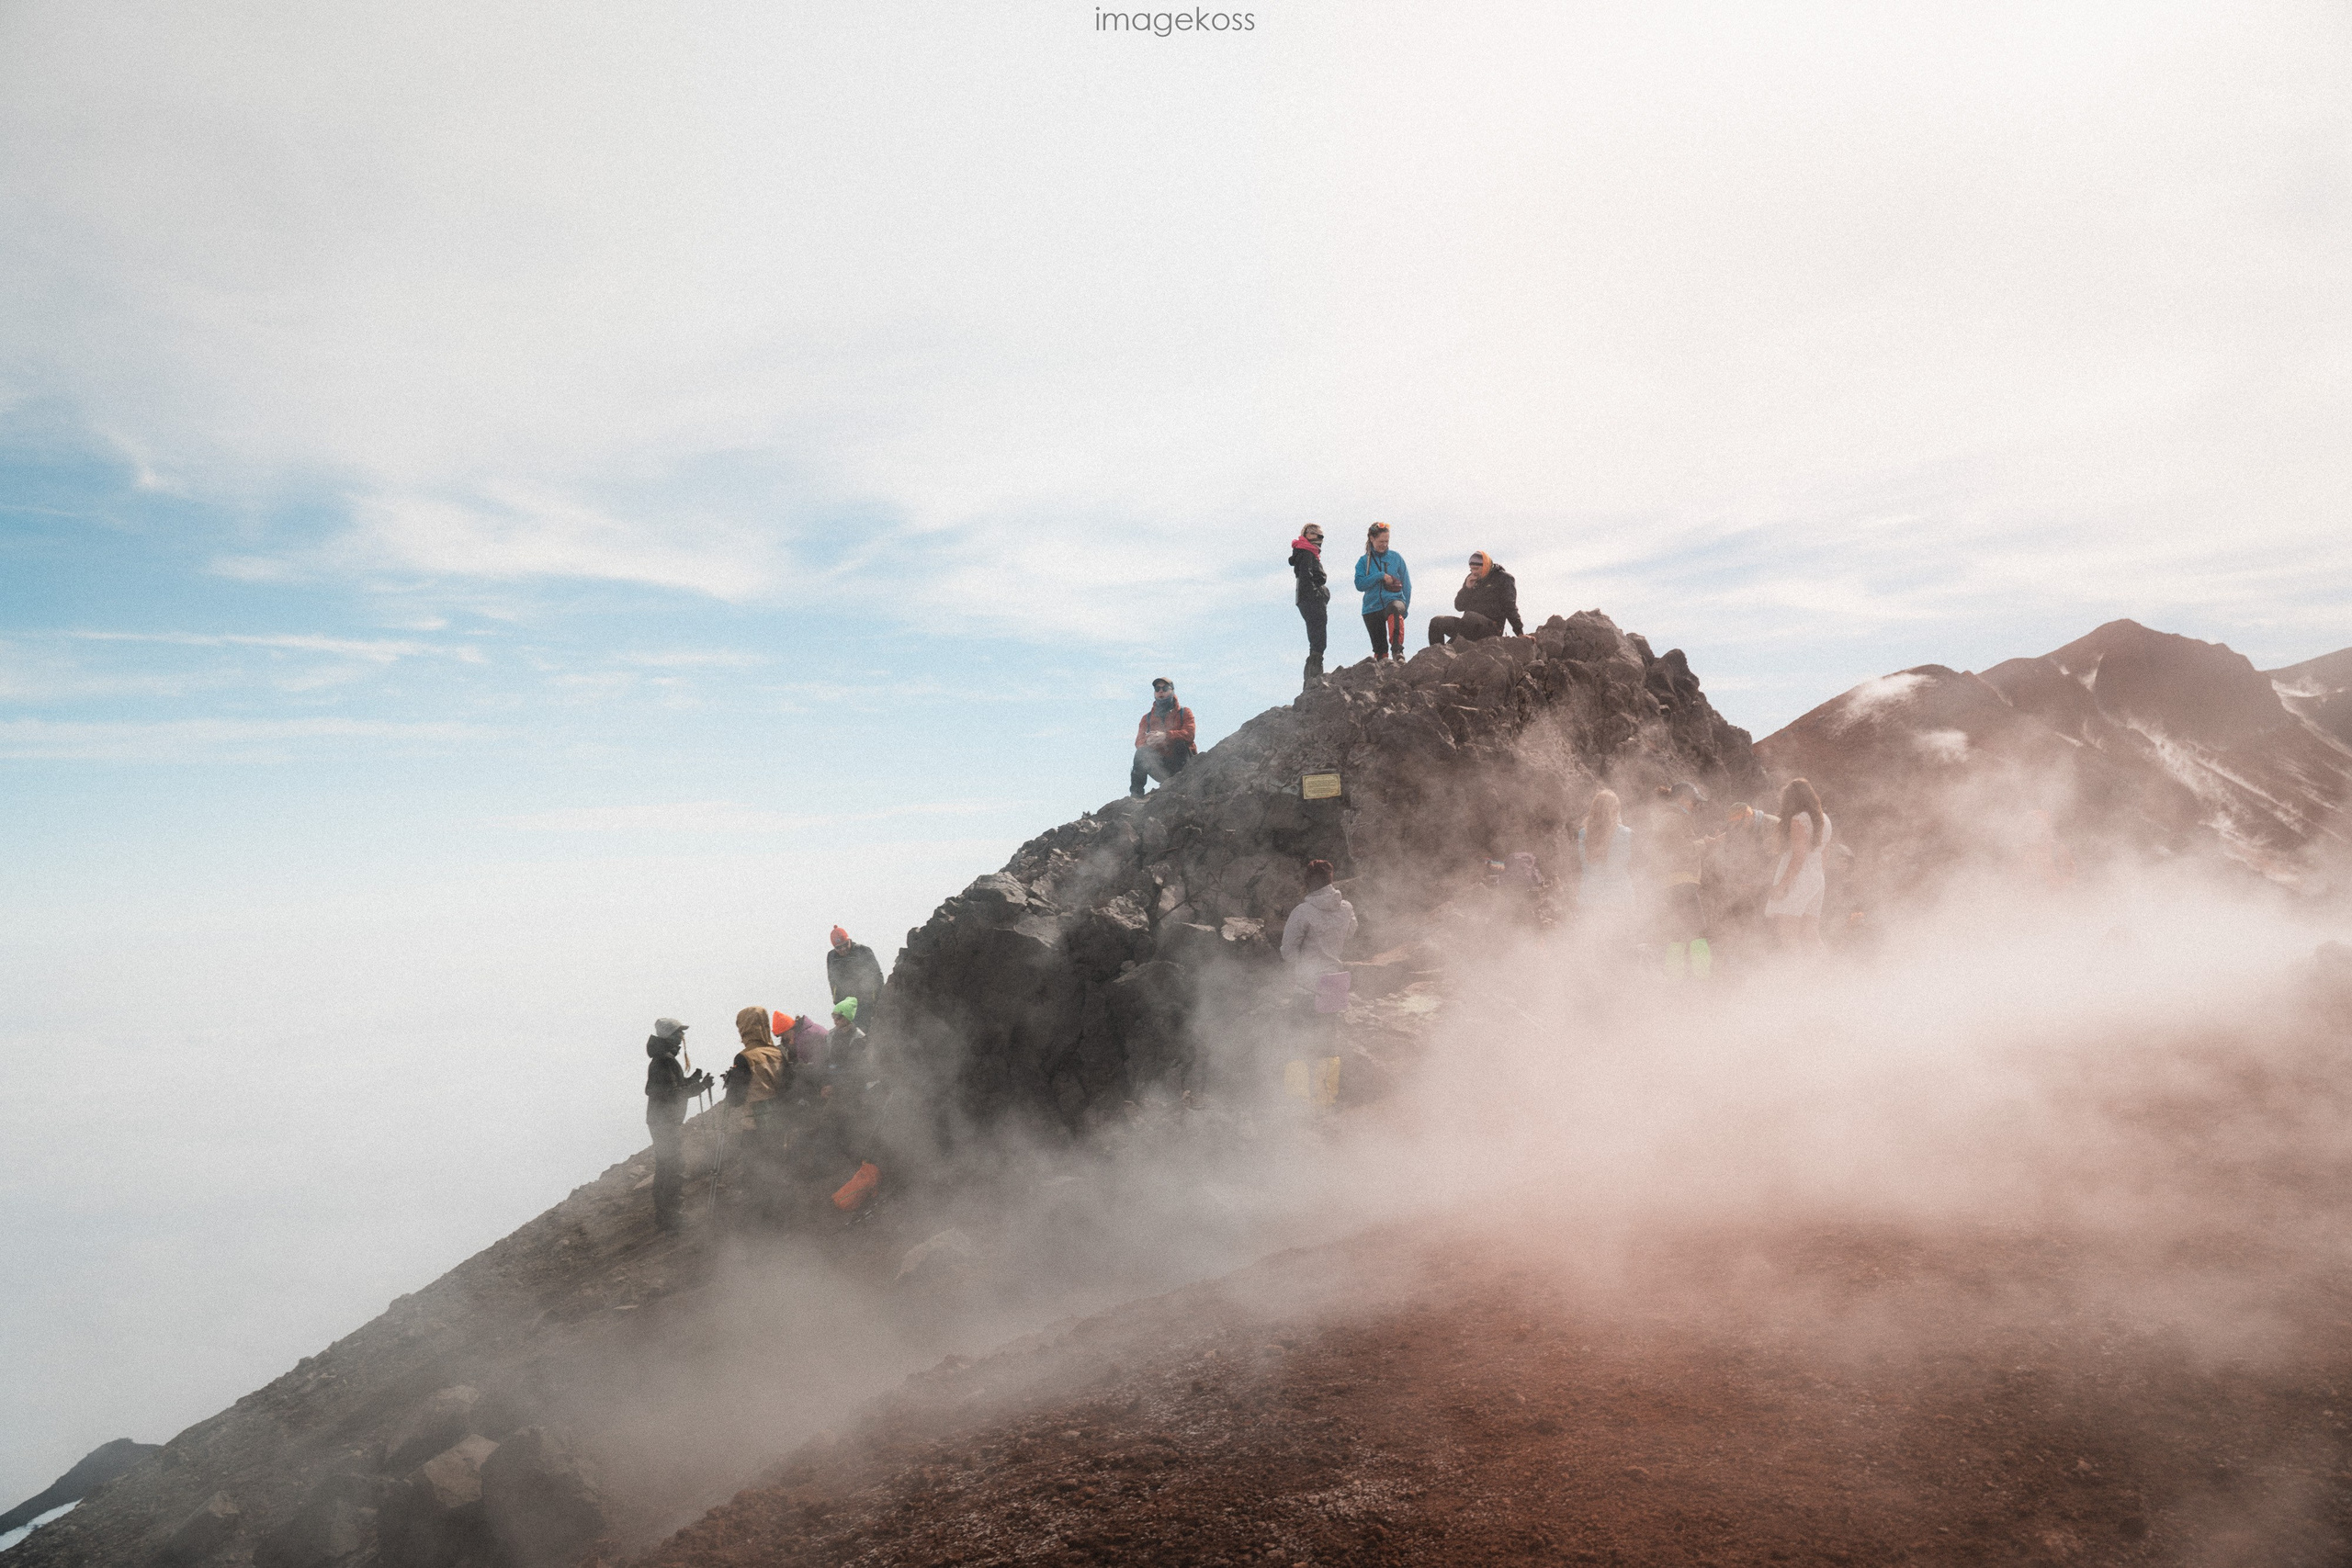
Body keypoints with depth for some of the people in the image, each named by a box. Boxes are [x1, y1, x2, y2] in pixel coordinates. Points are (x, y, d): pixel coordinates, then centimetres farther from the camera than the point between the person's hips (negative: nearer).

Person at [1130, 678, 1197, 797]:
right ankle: (1136, 793, -25)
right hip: (1160, 767, 2)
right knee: (1141, 753, -23)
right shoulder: (1147, 719, 14)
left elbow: (1189, 734, -14)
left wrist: (1165, 736, -31)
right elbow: (1139, 742, -1)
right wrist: (1148, 741, -28)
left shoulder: (1184, 713, 6)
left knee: (1179, 743, -29)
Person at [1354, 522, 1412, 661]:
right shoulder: (1364, 561, 8)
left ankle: (1397, 650, -49)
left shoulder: (1395, 557, 8)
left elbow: (1406, 584, 8)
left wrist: (1405, 608, -2)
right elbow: (1360, 584, -6)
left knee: (1395, 609, -39)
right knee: (1379, 649, 3)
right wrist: (1381, 576, -13)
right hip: (1372, 607, 2)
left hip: (1394, 599, -2)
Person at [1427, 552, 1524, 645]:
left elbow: (1510, 607, -4)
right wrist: (1467, 588, -3)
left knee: (1470, 616, -38)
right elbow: (1459, 606, 13)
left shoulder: (1503, 578, 2)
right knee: (1436, 622, -9)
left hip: (1491, 627, -6)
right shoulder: (1471, 580, 17)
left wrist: (1519, 632, -11)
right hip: (1469, 625, 6)